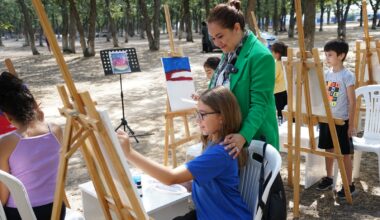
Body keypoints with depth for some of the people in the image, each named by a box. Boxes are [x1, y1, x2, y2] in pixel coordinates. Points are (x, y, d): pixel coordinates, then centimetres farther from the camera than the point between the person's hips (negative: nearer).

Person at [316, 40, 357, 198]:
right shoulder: (326, 74, 5)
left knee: (345, 154, 3)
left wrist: (351, 124, -12)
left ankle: (349, 185, 15)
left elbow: (352, 102, -12)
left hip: (341, 121, -6)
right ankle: (329, 178, 33)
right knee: (329, 150, 17)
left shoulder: (347, 76, -13)